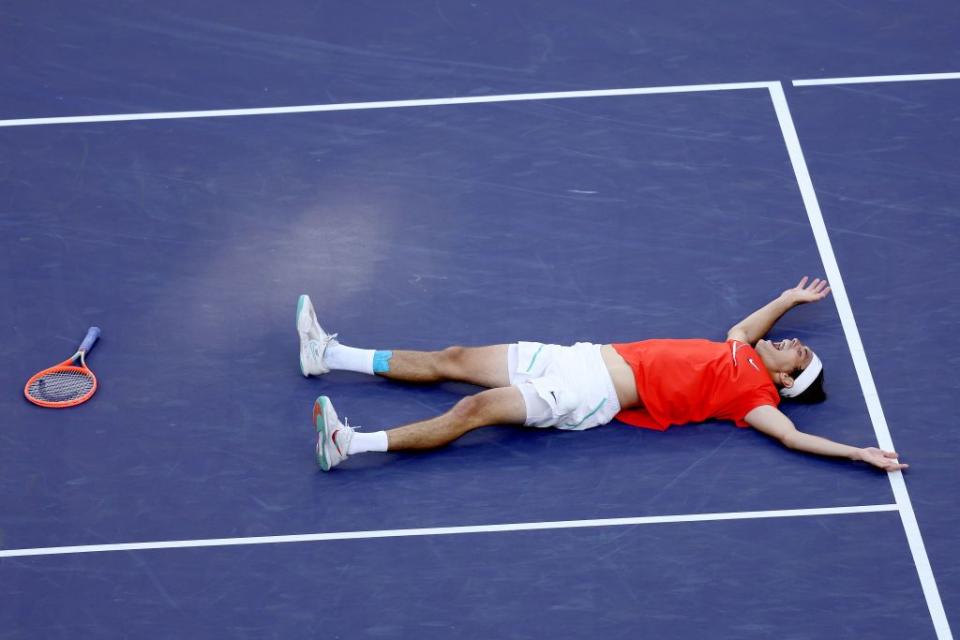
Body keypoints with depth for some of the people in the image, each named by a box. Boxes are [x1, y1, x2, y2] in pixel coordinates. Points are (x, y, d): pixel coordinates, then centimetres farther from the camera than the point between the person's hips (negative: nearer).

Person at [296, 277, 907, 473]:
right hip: (583, 356, 8)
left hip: (592, 396, -8)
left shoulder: (753, 394, -4)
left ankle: (350, 443, -25)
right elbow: (742, 328, 37)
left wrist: (858, 452, -23)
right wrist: (790, 298, 39)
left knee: (474, 408, -23)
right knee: (452, 360, 6)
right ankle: (329, 354, 11)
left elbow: (791, 434, -16)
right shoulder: (739, 355, 17)